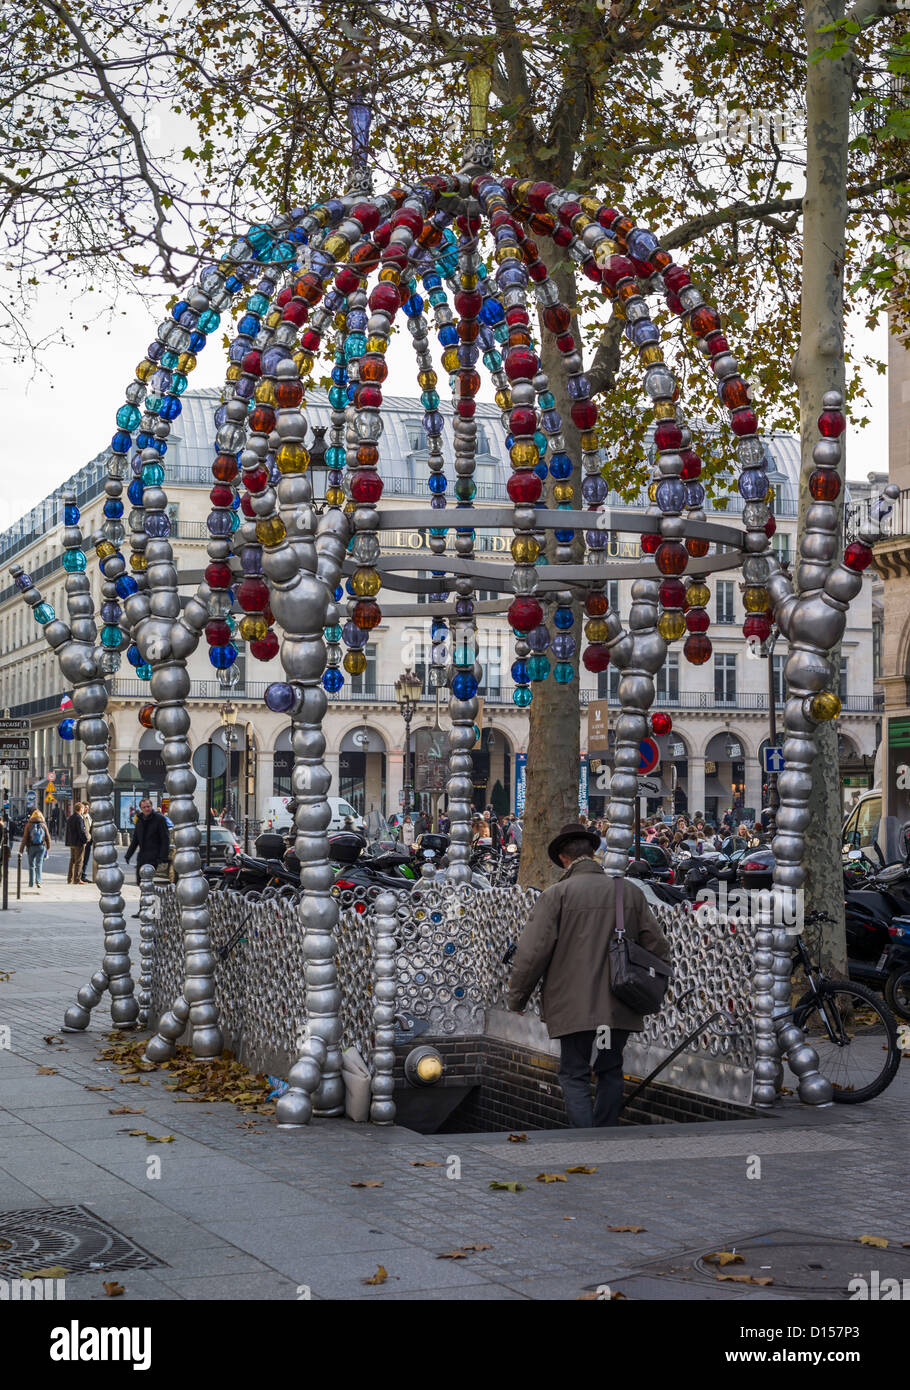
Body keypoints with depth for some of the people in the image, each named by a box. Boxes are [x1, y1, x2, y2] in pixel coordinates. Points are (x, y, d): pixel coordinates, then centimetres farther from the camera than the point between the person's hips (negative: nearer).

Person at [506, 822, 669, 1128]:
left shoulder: (556, 895, -8)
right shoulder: (631, 893, 4)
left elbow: (532, 953, -10)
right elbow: (658, 948, 8)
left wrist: (516, 999, 3)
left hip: (574, 1006, -4)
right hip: (619, 1007, 4)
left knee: (574, 1075, 3)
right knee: (610, 1072, 17)